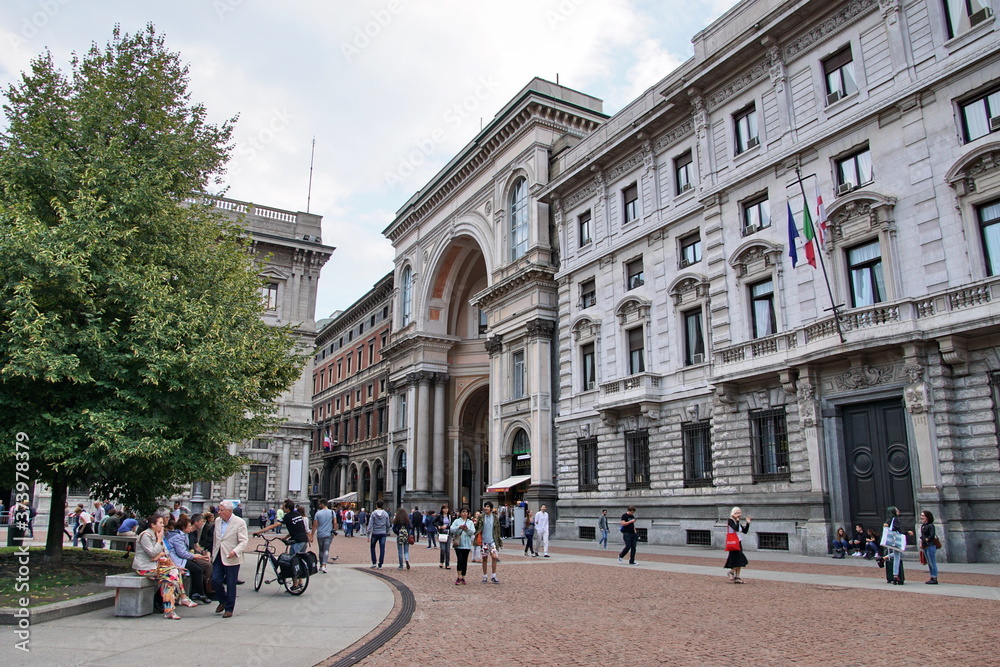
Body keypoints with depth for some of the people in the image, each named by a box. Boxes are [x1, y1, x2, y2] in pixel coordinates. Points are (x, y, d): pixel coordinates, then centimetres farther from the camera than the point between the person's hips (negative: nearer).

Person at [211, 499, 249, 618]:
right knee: (215, 580, 0)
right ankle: (223, 601, 26)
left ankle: (229, 609, 15)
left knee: (231, 584, 1)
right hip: (218, 557, 5)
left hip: (231, 558, -5)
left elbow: (244, 541, -14)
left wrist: (235, 551, -29)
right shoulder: (217, 521, 8)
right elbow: (215, 539, 19)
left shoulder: (239, 523, -11)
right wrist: (213, 554, 17)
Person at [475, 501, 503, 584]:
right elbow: (478, 528, 4)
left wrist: (499, 540, 7)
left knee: (494, 557, -10)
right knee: (484, 558, 6)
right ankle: (484, 576, 17)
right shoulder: (481, 517, 1)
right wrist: (475, 524, -17)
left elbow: (497, 530, 8)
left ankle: (494, 576, 0)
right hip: (484, 540, 0)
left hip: (492, 540, 0)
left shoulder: (495, 517, 3)